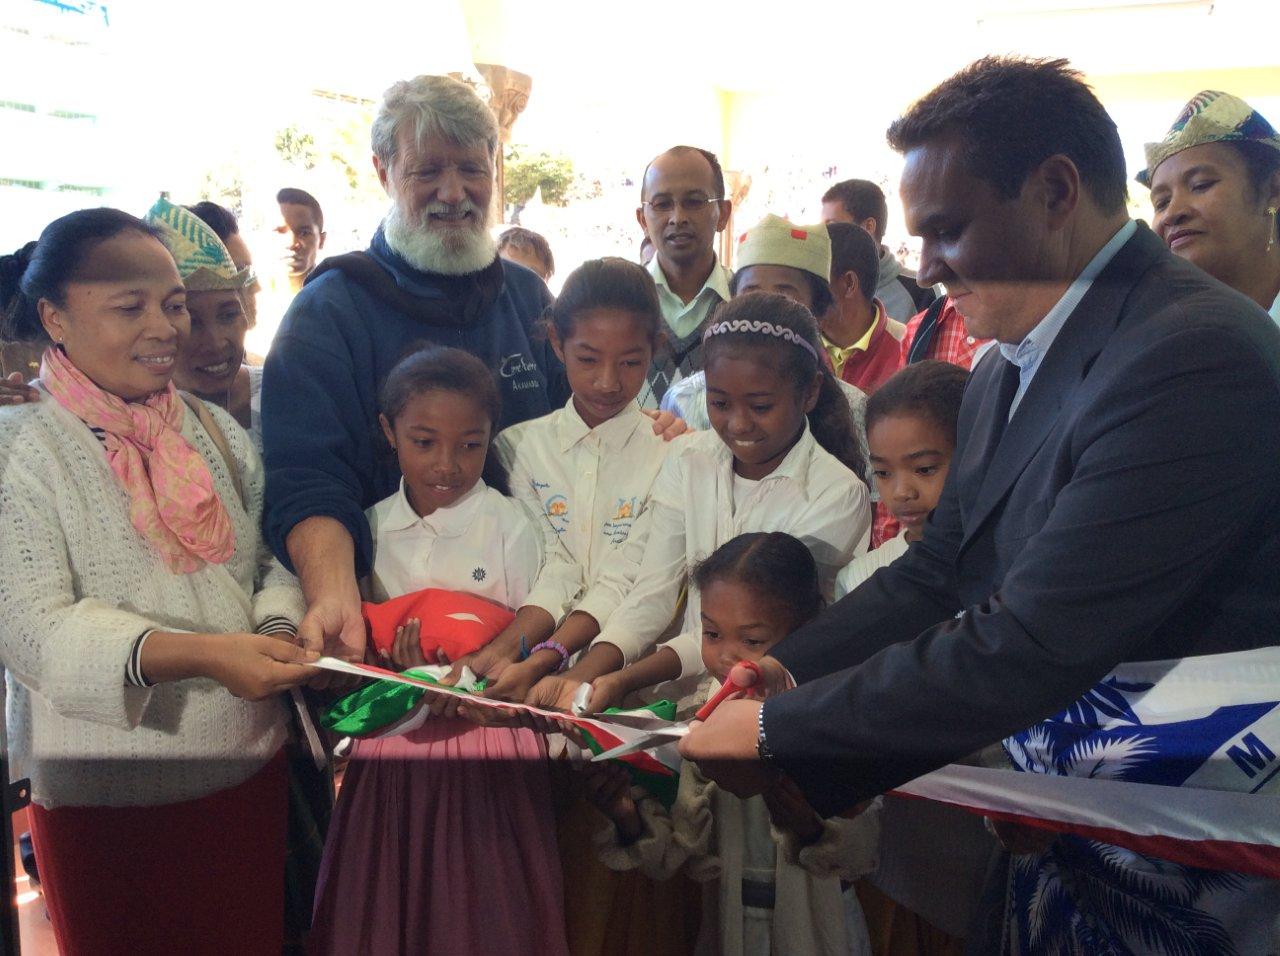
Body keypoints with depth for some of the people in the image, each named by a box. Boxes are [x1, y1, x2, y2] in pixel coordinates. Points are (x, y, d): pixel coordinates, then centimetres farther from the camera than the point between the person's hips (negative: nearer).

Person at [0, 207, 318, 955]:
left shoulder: (218, 432, 6)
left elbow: (272, 565, 8)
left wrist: (279, 628, -15)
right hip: (104, 793, -4)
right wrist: (197, 655, -31)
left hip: (248, 771, 5)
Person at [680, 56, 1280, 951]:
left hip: (1185, 880, -7)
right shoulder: (1005, 372, 5)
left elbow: (1027, 650, -28)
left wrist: (777, 725, -19)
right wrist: (789, 669, -4)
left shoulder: (1197, 358, -25)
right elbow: (936, 570, 11)